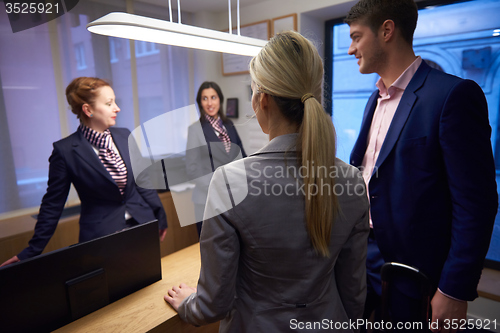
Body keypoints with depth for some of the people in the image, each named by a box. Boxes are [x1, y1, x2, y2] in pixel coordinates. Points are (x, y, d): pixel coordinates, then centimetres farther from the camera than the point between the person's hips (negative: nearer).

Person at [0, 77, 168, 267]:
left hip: (143, 225, 4)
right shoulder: (65, 151, -11)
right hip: (101, 237, -4)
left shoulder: (125, 136, 2)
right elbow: (53, 205, -3)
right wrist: (32, 251, 1)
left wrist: (160, 216, 12)